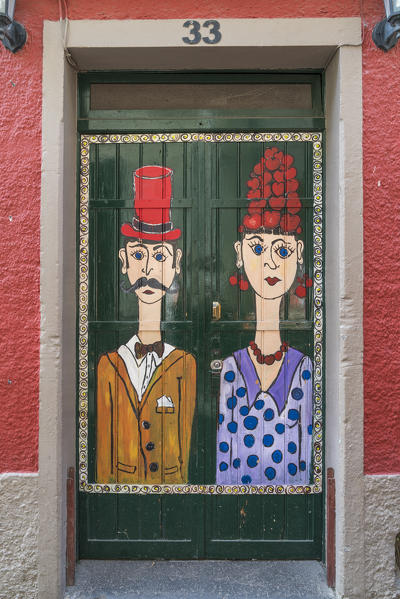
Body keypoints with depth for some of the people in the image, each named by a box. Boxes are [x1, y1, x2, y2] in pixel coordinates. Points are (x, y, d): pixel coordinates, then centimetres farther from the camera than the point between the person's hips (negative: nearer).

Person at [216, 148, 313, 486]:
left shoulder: (303, 367, -8)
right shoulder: (231, 368, -9)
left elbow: (308, 443, -1)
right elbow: (223, 446, -2)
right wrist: (225, 481, -3)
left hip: (290, 479, 0)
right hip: (240, 479, 0)